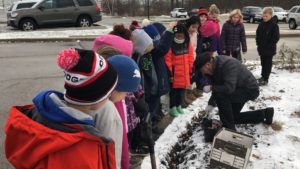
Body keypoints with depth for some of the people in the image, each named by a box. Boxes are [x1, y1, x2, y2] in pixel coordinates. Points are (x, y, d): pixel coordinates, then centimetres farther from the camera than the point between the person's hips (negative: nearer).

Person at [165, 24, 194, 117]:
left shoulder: (187, 44, 3)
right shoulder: (171, 45, -15)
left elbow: (191, 58, 9)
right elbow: (168, 60, -15)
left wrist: (191, 70, 8)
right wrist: (169, 73, -16)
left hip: (184, 73, 6)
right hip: (174, 73, -5)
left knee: (181, 90, 17)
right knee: (173, 91, 5)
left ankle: (179, 106, 32)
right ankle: (173, 108, 16)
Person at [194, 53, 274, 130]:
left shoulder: (228, 65, -33)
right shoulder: (215, 67, -5)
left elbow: (229, 88, -42)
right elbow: (218, 87, 5)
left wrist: (211, 88, -29)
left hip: (250, 89, -10)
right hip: (237, 89, 10)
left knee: (220, 96, -31)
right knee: (233, 117, 19)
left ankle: (229, 128, -17)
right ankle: (264, 113, 28)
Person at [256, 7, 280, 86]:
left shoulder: (274, 25, -13)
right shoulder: (261, 24, 5)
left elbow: (276, 37, -13)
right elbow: (258, 34, 15)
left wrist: (269, 45, -15)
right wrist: (258, 43, 5)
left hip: (269, 49, -6)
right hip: (261, 48, 6)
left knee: (268, 64, 2)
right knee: (263, 63, 17)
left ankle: (265, 79, 7)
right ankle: (263, 76, 30)